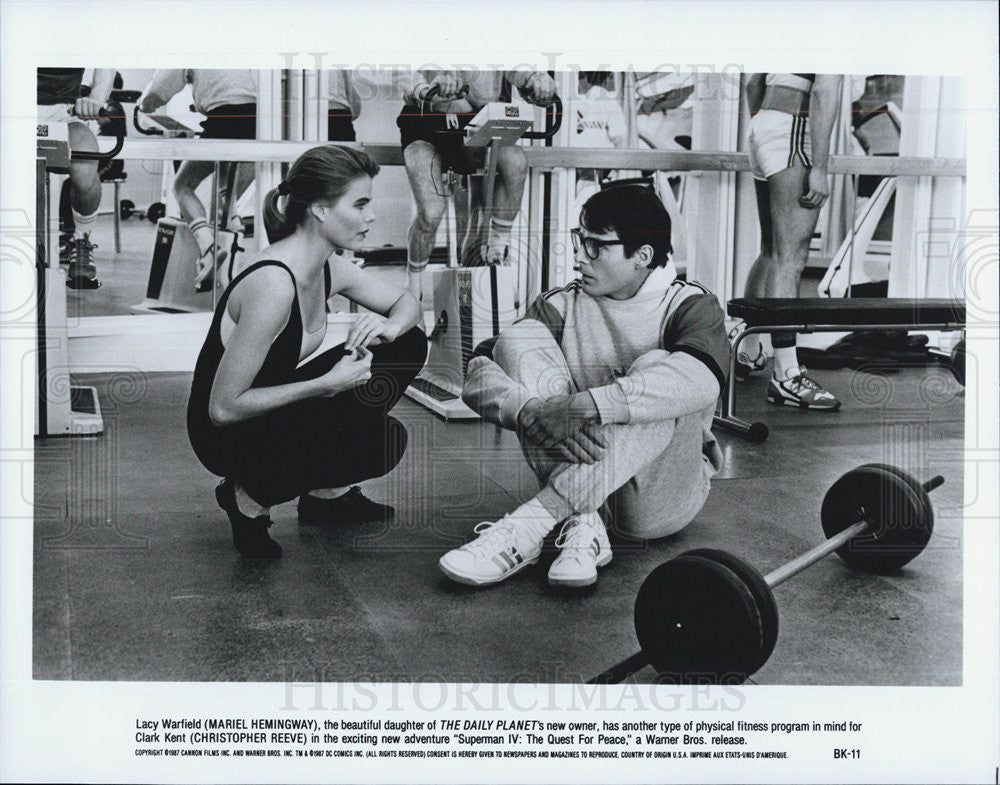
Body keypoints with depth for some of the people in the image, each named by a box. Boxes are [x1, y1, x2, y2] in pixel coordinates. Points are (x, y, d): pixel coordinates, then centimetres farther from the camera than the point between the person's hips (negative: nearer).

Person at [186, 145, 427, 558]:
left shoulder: (328, 269, -3)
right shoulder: (273, 284, -30)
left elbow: (406, 303, 15)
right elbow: (223, 407, -27)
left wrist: (390, 326, -10)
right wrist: (327, 383, -27)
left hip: (274, 408, 9)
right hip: (227, 436, -9)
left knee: (406, 346, 5)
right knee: (383, 439, -25)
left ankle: (327, 492, 13)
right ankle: (250, 497, -4)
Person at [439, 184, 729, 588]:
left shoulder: (689, 306, -4)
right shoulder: (563, 307, 6)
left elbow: (699, 380, -29)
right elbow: (479, 374, -8)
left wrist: (582, 406, -39)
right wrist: (531, 412, -31)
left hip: (660, 496, -3)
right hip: (576, 467, 3)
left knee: (656, 370, -29)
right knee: (518, 340, -12)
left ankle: (528, 525, -38)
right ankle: (581, 524, -29)